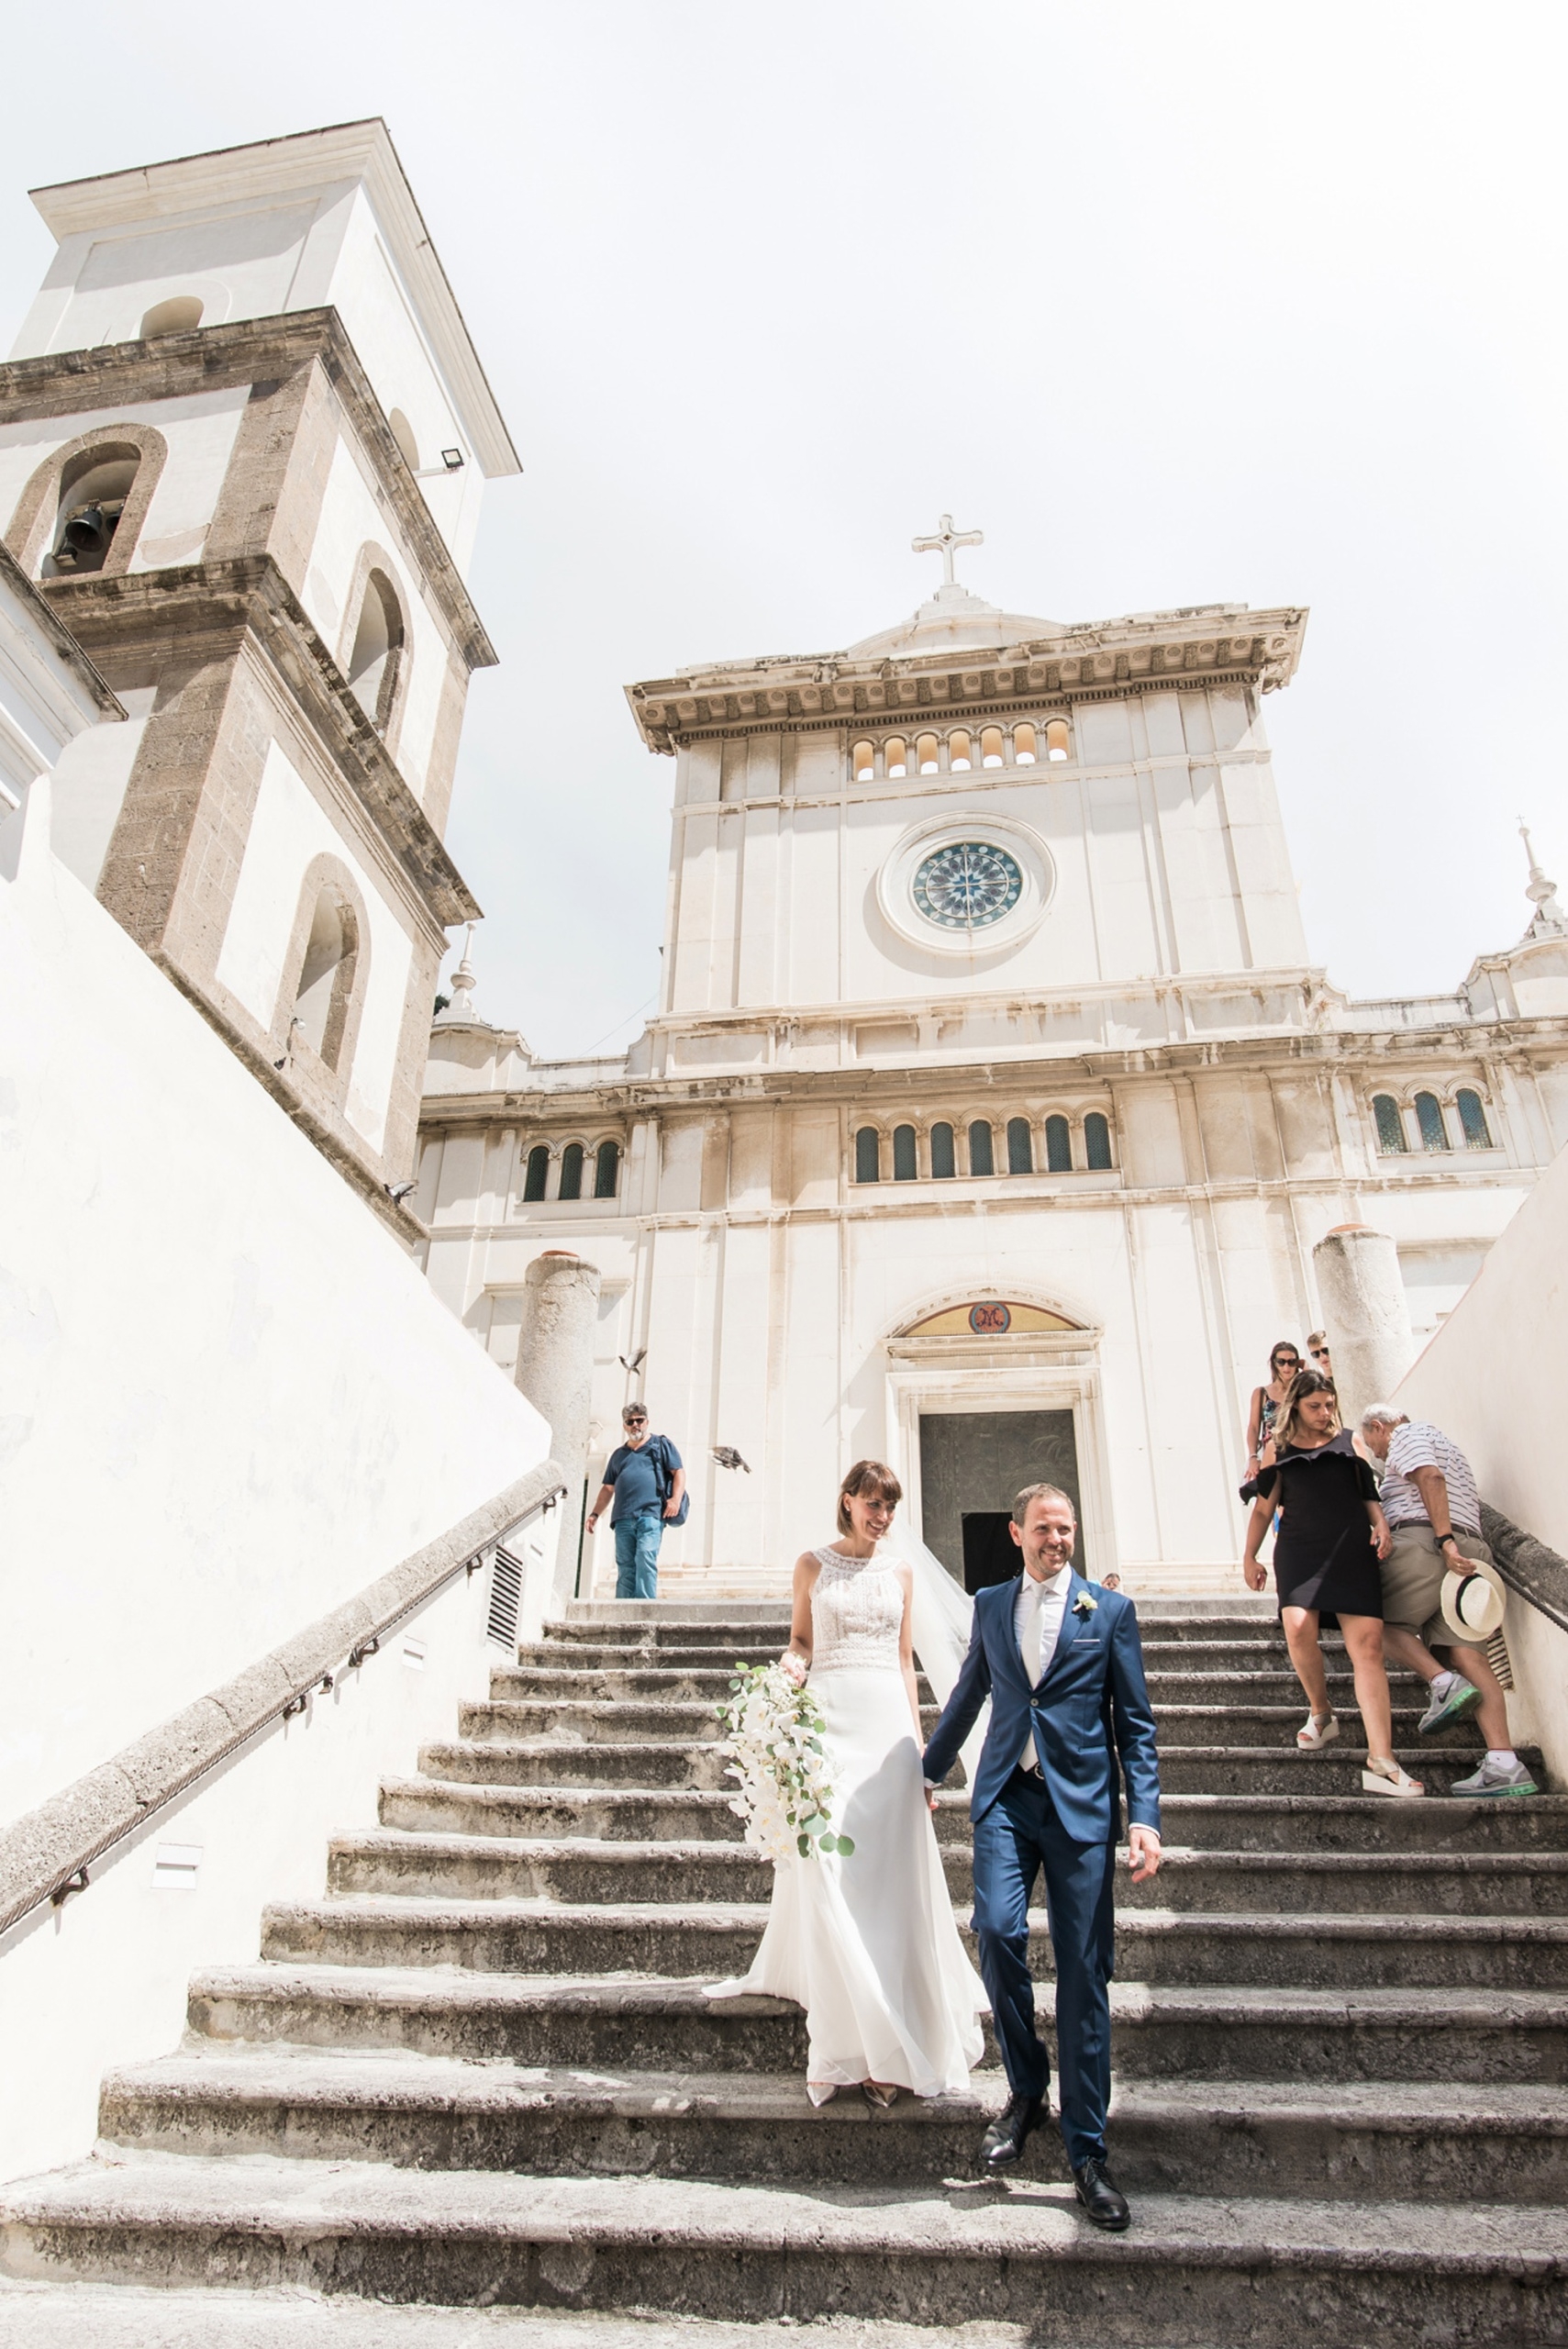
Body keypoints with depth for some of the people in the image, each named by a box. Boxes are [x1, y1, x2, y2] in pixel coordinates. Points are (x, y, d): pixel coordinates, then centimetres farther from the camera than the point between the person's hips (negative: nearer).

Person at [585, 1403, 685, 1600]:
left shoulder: (661, 1445, 14)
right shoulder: (618, 1455, 26)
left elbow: (679, 1472, 6)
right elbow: (608, 1488, 28)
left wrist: (676, 1499, -10)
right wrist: (595, 1514, 16)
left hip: (651, 1513, -4)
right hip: (623, 1517, 4)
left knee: (646, 1558, -19)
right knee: (625, 1566, -1)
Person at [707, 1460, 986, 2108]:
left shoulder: (899, 1570, 11)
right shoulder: (813, 1564, 6)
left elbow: (905, 1660, 13)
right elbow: (800, 1639, 11)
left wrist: (918, 1739, 10)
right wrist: (792, 1662, -13)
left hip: (889, 1720, 2)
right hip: (829, 1716, -1)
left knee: (890, 1869, -1)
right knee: (826, 1864, -7)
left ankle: (886, 2040, 10)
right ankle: (850, 2045, 2)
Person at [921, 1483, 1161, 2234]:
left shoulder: (1110, 1609, 4)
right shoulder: (990, 1604, 10)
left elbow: (1135, 1723, 4)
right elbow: (968, 1694, 22)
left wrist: (1145, 1816, -5)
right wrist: (930, 1769, 29)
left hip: (1081, 1803, -1)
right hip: (1006, 1796, 2)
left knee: (1084, 1974, 0)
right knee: (999, 1930, -16)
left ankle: (1086, 2152, 15)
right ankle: (1025, 2088, 11)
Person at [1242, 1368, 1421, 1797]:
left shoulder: (1349, 1443, 16)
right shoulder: (1281, 1452, 15)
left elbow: (1368, 1492, 19)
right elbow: (1263, 1508, 19)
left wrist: (1381, 1525, -1)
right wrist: (1249, 1556, 18)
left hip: (1351, 1550, 0)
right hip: (1299, 1549, 0)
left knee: (1367, 1643, -13)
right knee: (1298, 1627, -23)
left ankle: (1381, 1763, -15)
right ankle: (1321, 1713, 6)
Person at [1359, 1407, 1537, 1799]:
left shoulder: (1407, 1433, 6)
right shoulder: (1443, 1444, 35)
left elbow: (1430, 1477, -13)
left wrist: (1444, 1539, -21)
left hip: (1424, 1542, -8)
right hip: (1470, 1546, 8)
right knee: (1467, 1652, -2)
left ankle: (1444, 1682, -21)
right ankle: (1504, 1764, -13)